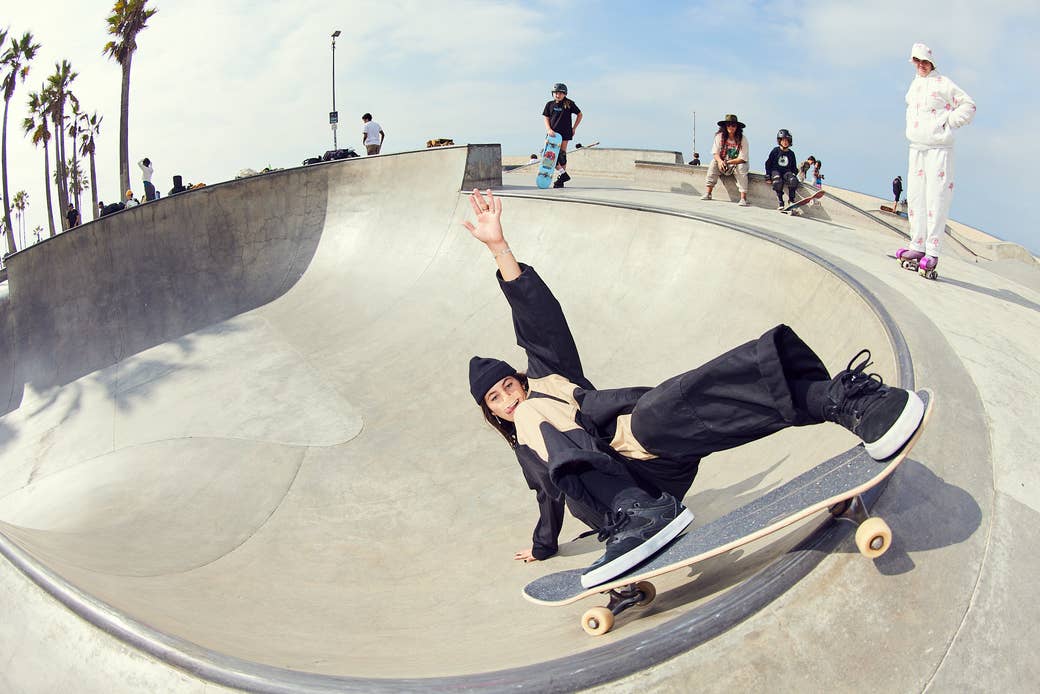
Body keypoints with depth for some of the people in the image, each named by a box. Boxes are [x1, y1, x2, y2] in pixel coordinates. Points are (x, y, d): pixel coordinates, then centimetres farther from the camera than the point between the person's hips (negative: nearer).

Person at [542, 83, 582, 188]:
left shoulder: (569, 104, 1)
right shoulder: (550, 104, 7)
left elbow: (579, 114, 10)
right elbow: (546, 118, 7)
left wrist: (574, 128, 5)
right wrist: (549, 129, -10)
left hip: (565, 133, -3)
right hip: (553, 133, 3)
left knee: (562, 155, -5)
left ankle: (561, 179, 4)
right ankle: (564, 174, 7)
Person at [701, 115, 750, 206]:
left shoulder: (742, 139, -14)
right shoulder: (720, 136, -8)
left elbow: (742, 158, -17)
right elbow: (715, 153, -9)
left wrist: (727, 162, -29)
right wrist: (720, 161, -31)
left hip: (737, 163, -2)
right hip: (723, 162, 2)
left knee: (741, 168, -33)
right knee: (713, 163, -25)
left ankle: (743, 198, -36)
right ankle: (708, 194, -26)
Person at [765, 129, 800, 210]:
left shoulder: (791, 153, 11)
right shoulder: (775, 151, 1)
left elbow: (794, 167, 19)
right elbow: (768, 163, 3)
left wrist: (794, 174, -1)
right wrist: (768, 176, -5)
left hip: (787, 172, 3)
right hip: (776, 171, -3)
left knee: (793, 180, -30)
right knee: (778, 182, -36)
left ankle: (791, 200, -15)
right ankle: (780, 203, -27)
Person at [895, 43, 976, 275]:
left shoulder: (942, 83, -4)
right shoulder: (914, 85, 16)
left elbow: (969, 106, -4)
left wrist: (947, 123, -8)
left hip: (939, 147, -7)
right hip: (916, 147, 7)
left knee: (936, 198, -9)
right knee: (915, 196, 7)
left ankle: (932, 252, -10)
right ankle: (917, 245, 13)